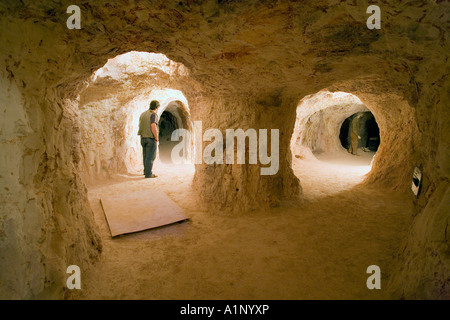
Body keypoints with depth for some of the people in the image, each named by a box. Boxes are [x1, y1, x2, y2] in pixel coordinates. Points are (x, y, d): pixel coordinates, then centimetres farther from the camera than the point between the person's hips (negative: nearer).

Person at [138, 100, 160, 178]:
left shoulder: (143, 114, 12)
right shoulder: (154, 114, -12)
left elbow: (140, 125, 17)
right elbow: (153, 126, -23)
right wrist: (156, 138, -16)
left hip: (143, 137, 8)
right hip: (151, 138, -8)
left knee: (145, 155, 18)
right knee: (150, 156, -1)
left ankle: (146, 171, 29)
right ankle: (148, 174, 1)